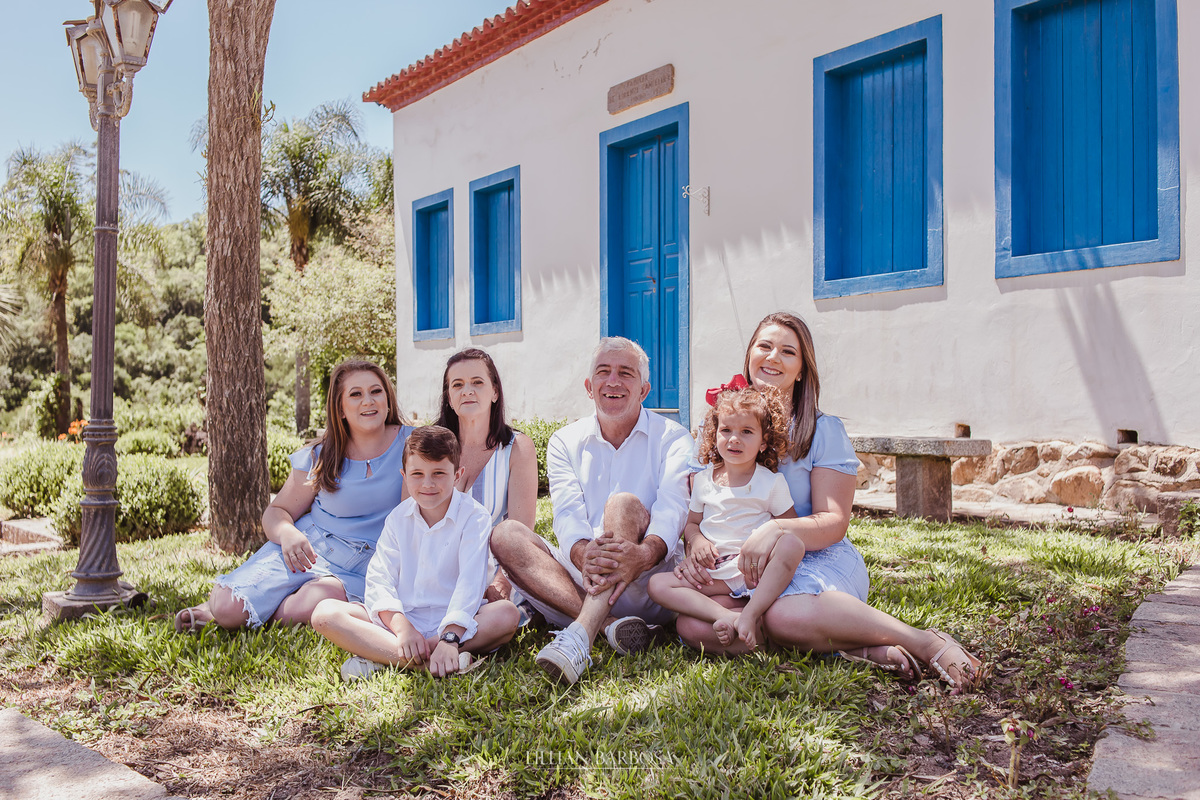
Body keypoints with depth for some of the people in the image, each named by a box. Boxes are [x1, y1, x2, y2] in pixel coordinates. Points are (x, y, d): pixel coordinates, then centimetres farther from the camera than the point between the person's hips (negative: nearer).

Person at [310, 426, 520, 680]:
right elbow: (379, 578, -3)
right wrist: (401, 627, -21)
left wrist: (450, 638, -30)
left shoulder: (475, 516, -4)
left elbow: (470, 583, -16)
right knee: (325, 613, -18)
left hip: (452, 621, -2)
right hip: (400, 618, 3)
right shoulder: (398, 518, 7)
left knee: (507, 614, -32)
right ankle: (428, 662, -34)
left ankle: (379, 657, -33)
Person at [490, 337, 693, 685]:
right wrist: (583, 555, -30)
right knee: (505, 535, -18)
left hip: (647, 585, -2)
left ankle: (579, 637, -43)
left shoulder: (672, 438, 5)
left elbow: (672, 508, -13)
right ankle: (610, 626, -32)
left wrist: (644, 553, -37)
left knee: (624, 504, -28)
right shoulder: (565, 442, 12)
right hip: (578, 581, 3)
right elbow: (567, 512, -5)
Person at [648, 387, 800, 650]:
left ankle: (750, 613, -36)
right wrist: (696, 539, -3)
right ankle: (727, 615, -34)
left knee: (793, 545, -33)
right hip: (715, 572, 3)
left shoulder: (772, 482, 3)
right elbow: (691, 522, 20)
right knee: (657, 584, -18)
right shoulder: (703, 480, 11)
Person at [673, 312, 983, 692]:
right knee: (692, 626, -29)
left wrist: (775, 529, -27)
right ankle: (859, 648, -24)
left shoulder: (824, 430, 2)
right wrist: (694, 547, -14)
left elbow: (834, 522, -6)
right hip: (736, 568, 4)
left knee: (785, 614, -39)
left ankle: (926, 643, -18)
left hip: (817, 560, -4)